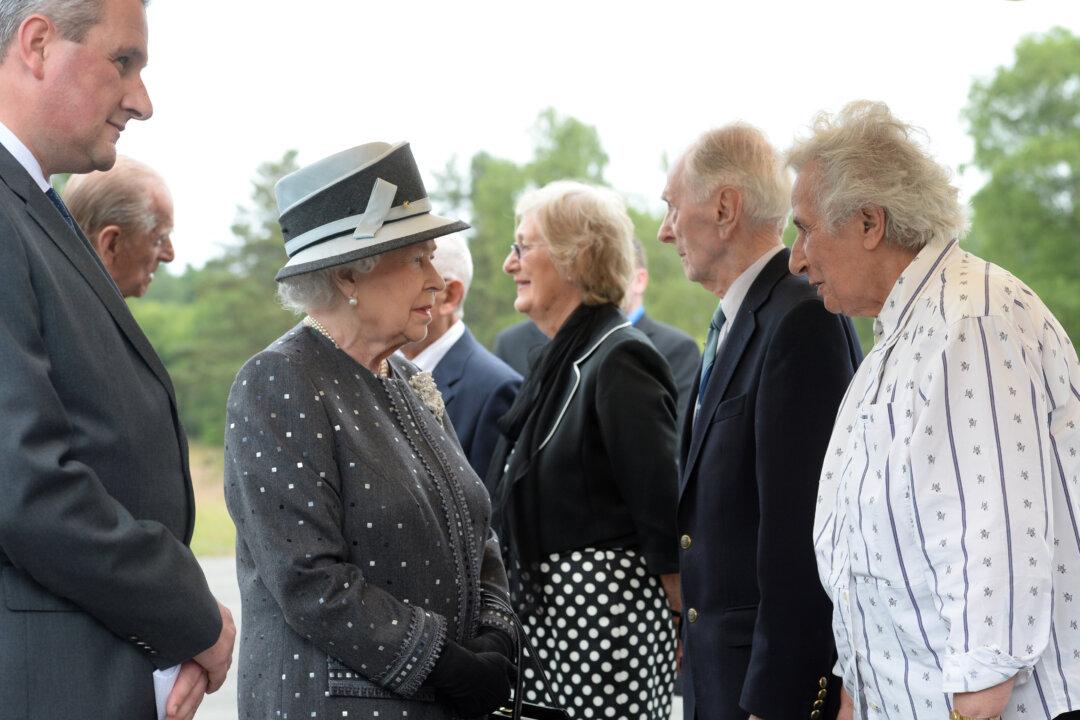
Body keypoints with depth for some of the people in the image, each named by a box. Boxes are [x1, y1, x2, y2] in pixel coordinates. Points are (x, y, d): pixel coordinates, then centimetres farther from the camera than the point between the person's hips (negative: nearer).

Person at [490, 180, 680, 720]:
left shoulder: (619, 360, -14)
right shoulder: (562, 361, 15)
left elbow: (665, 518, -14)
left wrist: (683, 633, -10)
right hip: (546, 610, 9)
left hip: (603, 609, -9)